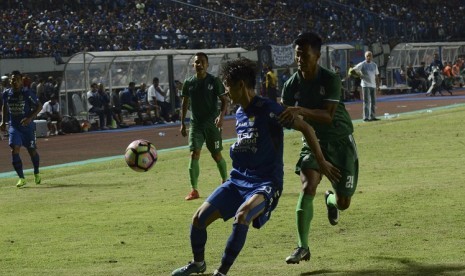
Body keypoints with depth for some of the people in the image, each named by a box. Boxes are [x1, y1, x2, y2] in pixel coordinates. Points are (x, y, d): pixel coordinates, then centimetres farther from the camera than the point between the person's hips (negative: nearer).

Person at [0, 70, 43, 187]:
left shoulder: (27, 93, -13)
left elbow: (39, 106, -7)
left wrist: (30, 118, -19)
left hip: (27, 126, -2)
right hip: (13, 126, 2)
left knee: (32, 151, 9)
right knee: (15, 149, -16)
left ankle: (36, 173, 36)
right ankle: (21, 178, -11)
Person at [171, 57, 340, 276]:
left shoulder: (267, 109, -15)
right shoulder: (239, 114, 9)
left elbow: (305, 127, -12)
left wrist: (321, 162, -11)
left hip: (265, 183, -8)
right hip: (238, 179, 8)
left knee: (241, 218, -34)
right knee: (199, 218, -2)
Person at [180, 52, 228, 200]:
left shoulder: (214, 81, -5)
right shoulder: (189, 82, 3)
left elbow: (224, 100, -3)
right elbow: (185, 103, 12)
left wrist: (221, 116, -20)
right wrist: (182, 123, 9)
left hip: (212, 124, -2)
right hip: (195, 124, 2)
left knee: (217, 155, 5)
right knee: (194, 154, -11)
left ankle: (225, 181, 31)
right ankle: (194, 190, -11)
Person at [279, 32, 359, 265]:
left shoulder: (330, 80, -18)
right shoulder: (292, 85, -7)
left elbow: (328, 115, -29)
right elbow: (284, 118, 3)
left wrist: (301, 111, -43)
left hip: (340, 142, -2)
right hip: (313, 141, 2)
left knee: (343, 203, 2)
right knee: (308, 187, -25)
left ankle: (331, 200, 43)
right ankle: (302, 247, -20)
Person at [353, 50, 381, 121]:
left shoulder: (374, 65, 13)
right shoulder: (362, 64, -4)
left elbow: (376, 76, 16)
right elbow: (354, 70, -6)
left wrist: (378, 86, 12)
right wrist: (360, 76, -7)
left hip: (373, 85, 6)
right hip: (366, 85, -6)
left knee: (373, 102, 7)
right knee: (366, 101, -8)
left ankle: (372, 116, 14)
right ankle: (366, 117, -8)